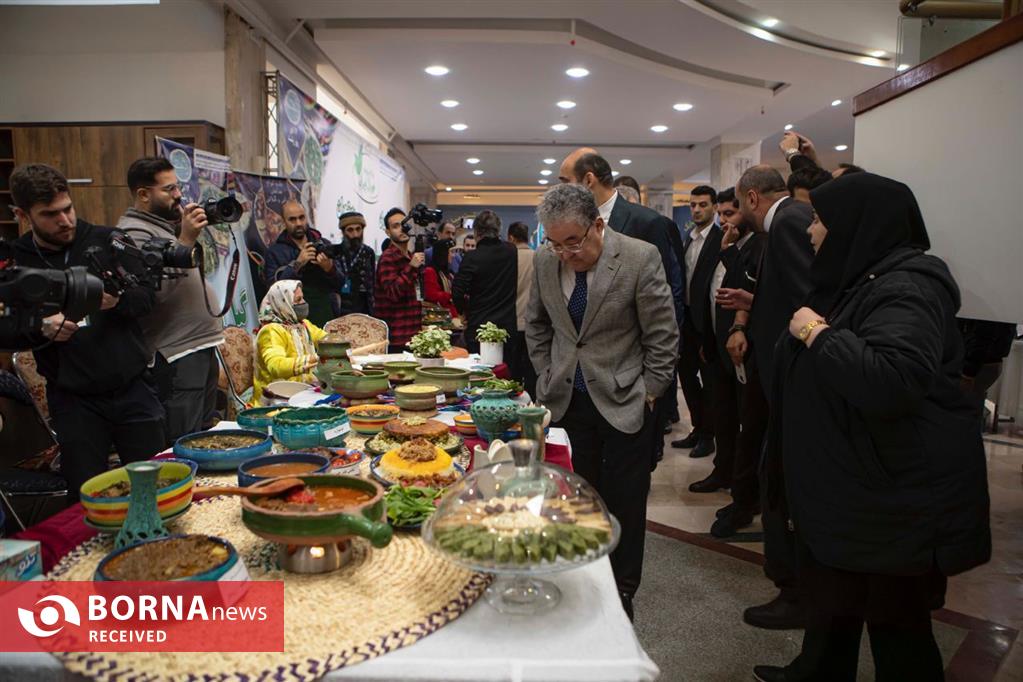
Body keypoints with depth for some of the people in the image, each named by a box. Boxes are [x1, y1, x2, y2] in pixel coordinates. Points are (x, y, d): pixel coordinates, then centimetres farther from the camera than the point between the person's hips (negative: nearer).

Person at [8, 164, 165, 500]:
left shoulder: (108, 241, 0)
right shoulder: (14, 261, 0)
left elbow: (148, 295, 3)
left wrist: (118, 301, -19)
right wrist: (40, 329, -16)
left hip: (132, 387, 0)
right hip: (73, 400, 0)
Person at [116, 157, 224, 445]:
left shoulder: (170, 224, 19)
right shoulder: (134, 232, -10)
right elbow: (157, 288, -26)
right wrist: (186, 240, -25)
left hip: (203, 345, 10)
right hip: (177, 356, -10)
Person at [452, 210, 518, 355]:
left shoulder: (472, 257, -11)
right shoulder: (511, 252, 0)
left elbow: (457, 293, -12)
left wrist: (464, 310, 7)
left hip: (479, 326, -3)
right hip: (507, 325, 4)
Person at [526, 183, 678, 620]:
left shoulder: (640, 259, -14)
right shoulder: (545, 261, -1)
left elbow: (662, 335, -7)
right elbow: (537, 326, 14)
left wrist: (648, 394, -6)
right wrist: (547, 378, 8)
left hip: (623, 402, -3)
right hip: (567, 400, 3)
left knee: (624, 501, 6)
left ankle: (622, 590, 25)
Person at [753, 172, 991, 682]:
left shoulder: (906, 288, -21)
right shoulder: (858, 280, 10)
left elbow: (892, 382, -38)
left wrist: (816, 333, -27)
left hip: (897, 493, -9)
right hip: (845, 479, 10)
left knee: (893, 619, 7)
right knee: (832, 596, 23)